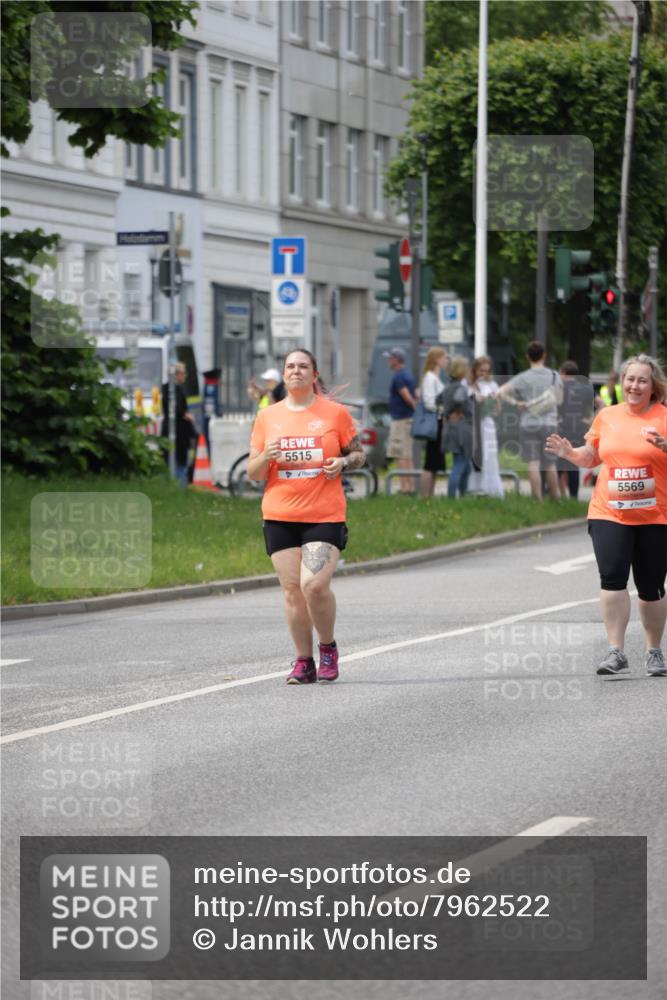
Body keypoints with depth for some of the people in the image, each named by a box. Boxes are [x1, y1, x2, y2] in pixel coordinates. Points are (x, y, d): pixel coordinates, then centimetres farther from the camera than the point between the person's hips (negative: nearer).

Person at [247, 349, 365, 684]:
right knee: (292, 589, 1)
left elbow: (358, 453, 13)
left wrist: (343, 462, -9)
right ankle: (303, 662, 11)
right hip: (279, 516, 3)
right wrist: (267, 456, -11)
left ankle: (328, 647, 6)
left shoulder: (335, 412, 4)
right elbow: (252, 472, 11)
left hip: (325, 516, -3)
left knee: (314, 584, -18)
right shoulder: (267, 417, 9)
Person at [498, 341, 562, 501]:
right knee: (550, 463, 11)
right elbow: (559, 399, 12)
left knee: (533, 462, -4)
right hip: (550, 423, 2)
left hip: (529, 423, -2)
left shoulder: (523, 378, -5)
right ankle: (554, 498, 17)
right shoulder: (554, 376, 2)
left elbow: (501, 393, -13)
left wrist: (516, 403, -7)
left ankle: (538, 499, -11)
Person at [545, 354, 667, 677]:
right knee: (612, 577, -14)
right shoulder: (607, 416, 8)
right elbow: (591, 457, 20)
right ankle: (616, 651, -11)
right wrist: (569, 453, 1)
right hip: (609, 514, 2)